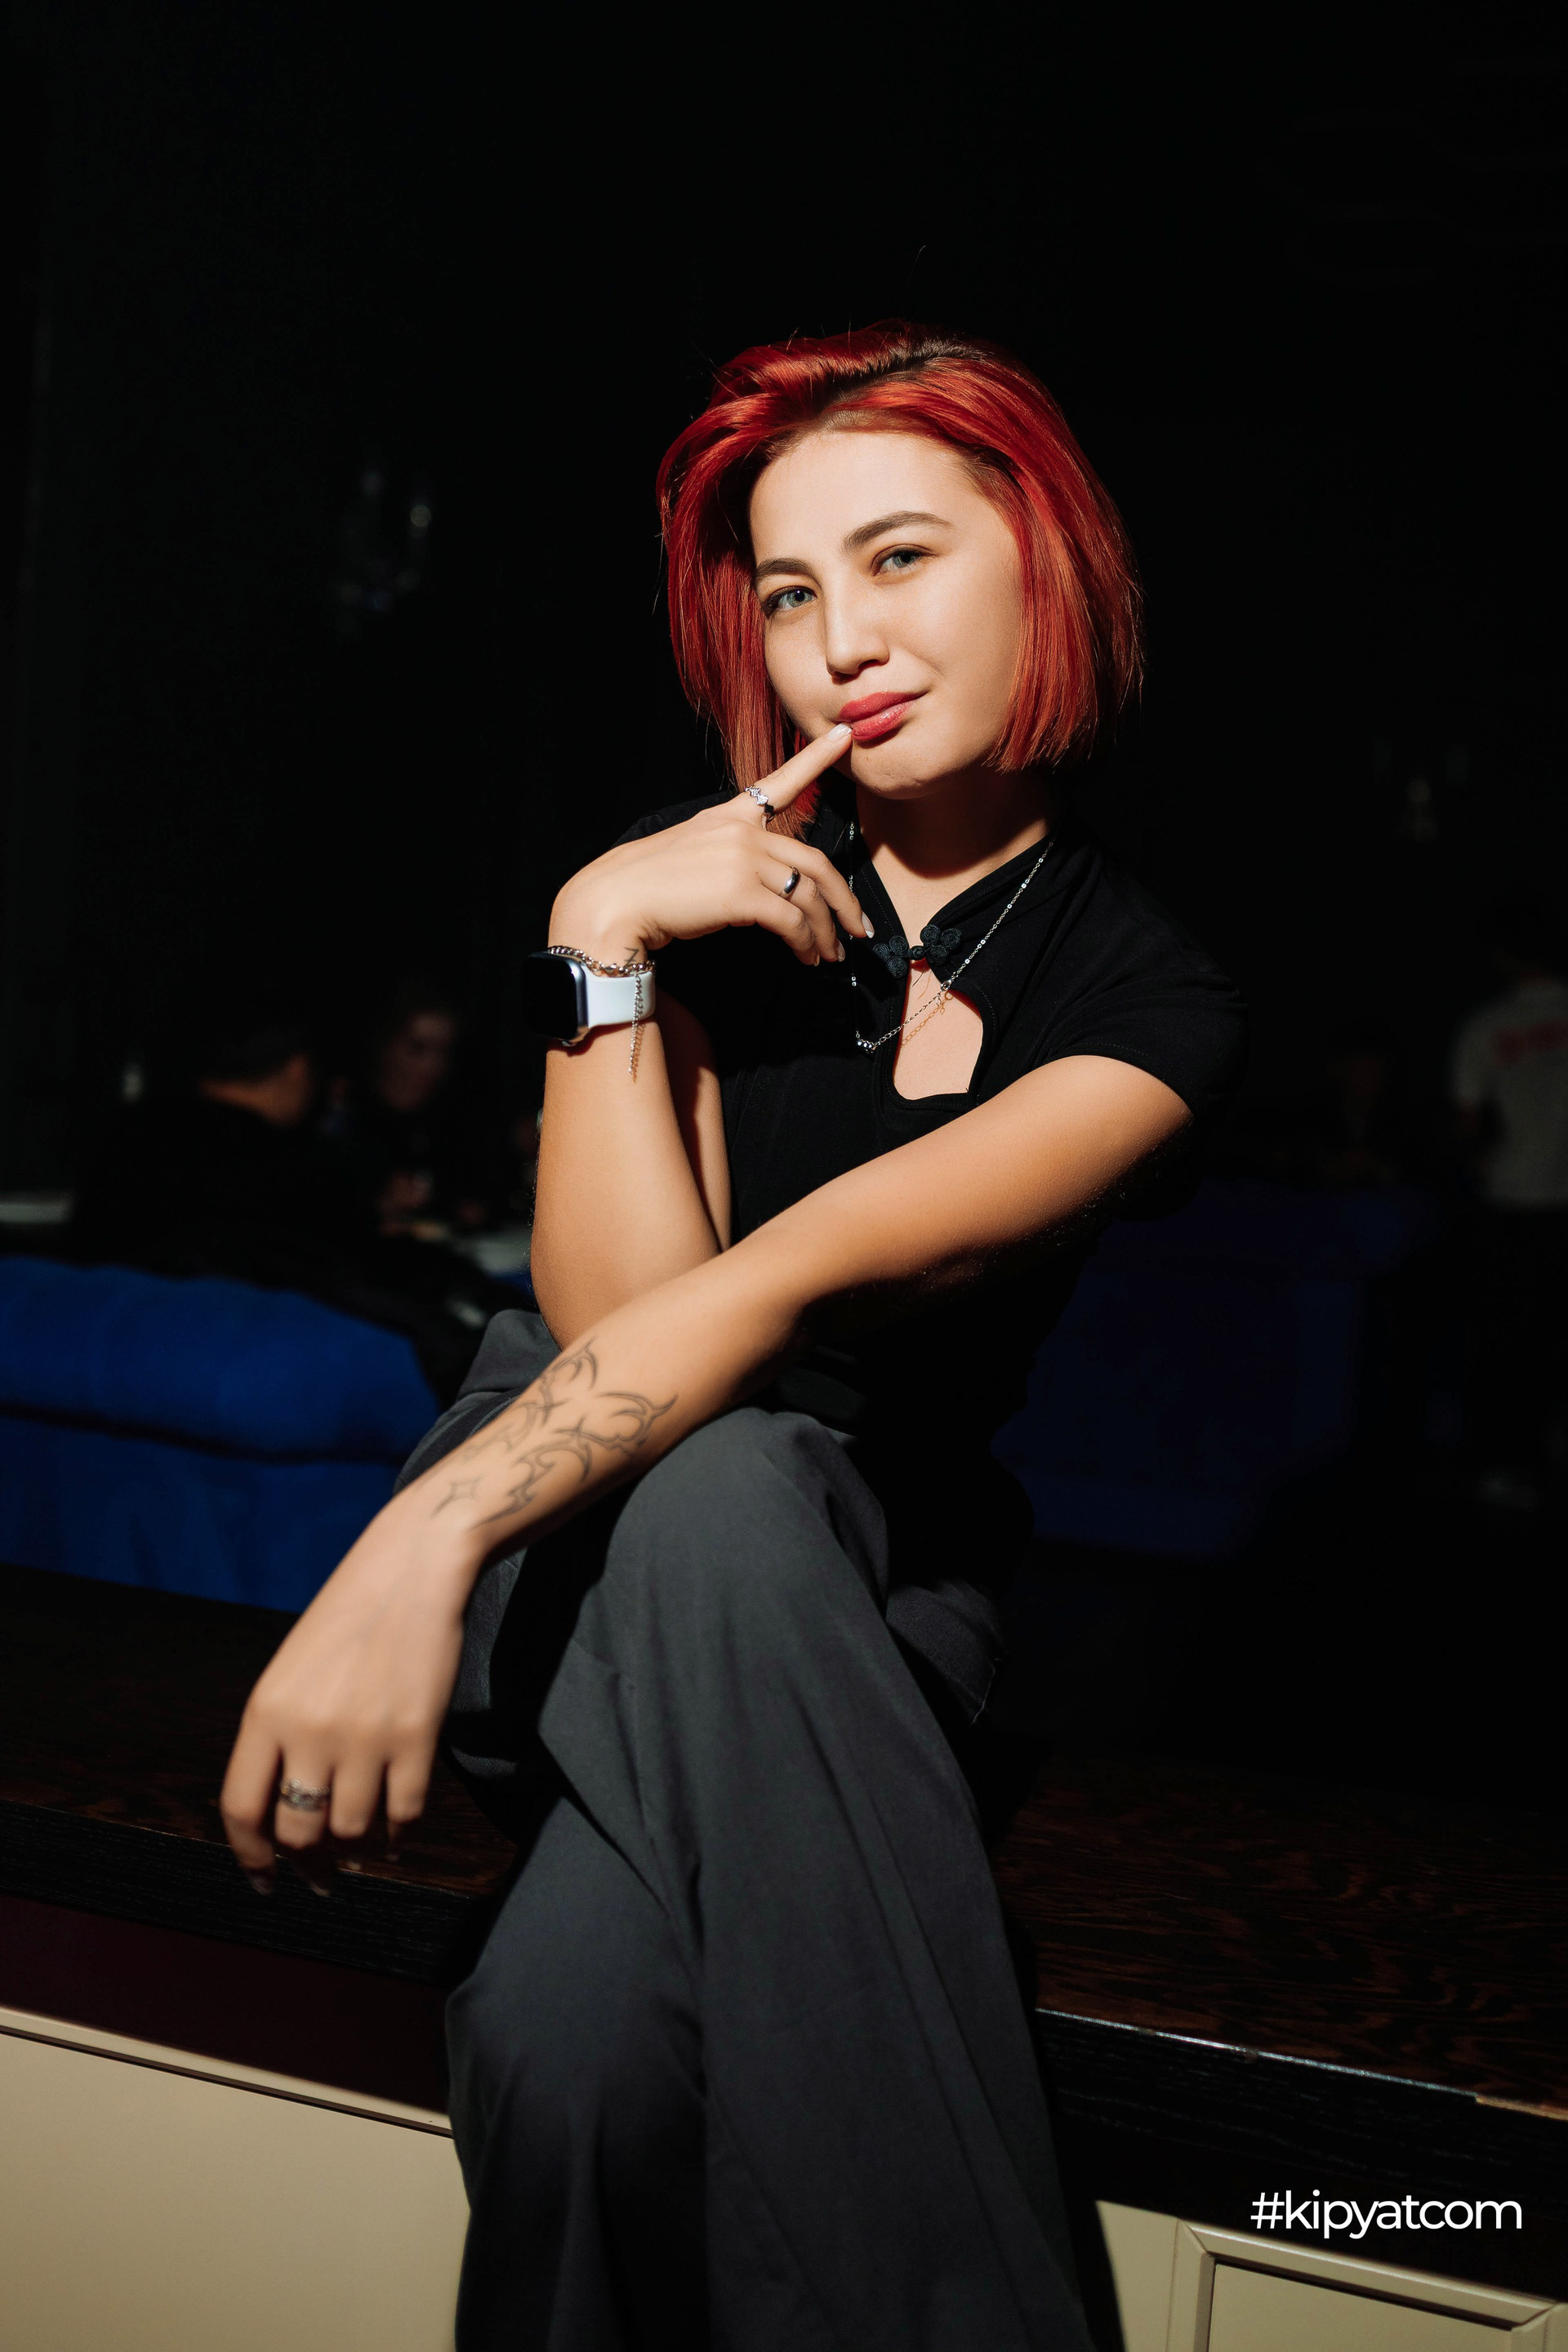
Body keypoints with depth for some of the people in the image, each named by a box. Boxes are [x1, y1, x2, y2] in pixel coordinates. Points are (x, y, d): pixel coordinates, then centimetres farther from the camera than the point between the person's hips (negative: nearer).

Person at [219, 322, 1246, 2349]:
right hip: (585, 1534, 2)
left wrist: (429, 1535, -34)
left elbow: (795, 1275, -24)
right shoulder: (705, 885, 1)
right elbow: (619, 1301, -12)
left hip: (874, 1585, -1)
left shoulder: (1146, 999, -7)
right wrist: (603, 940, -19)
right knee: (721, 1494, -37)